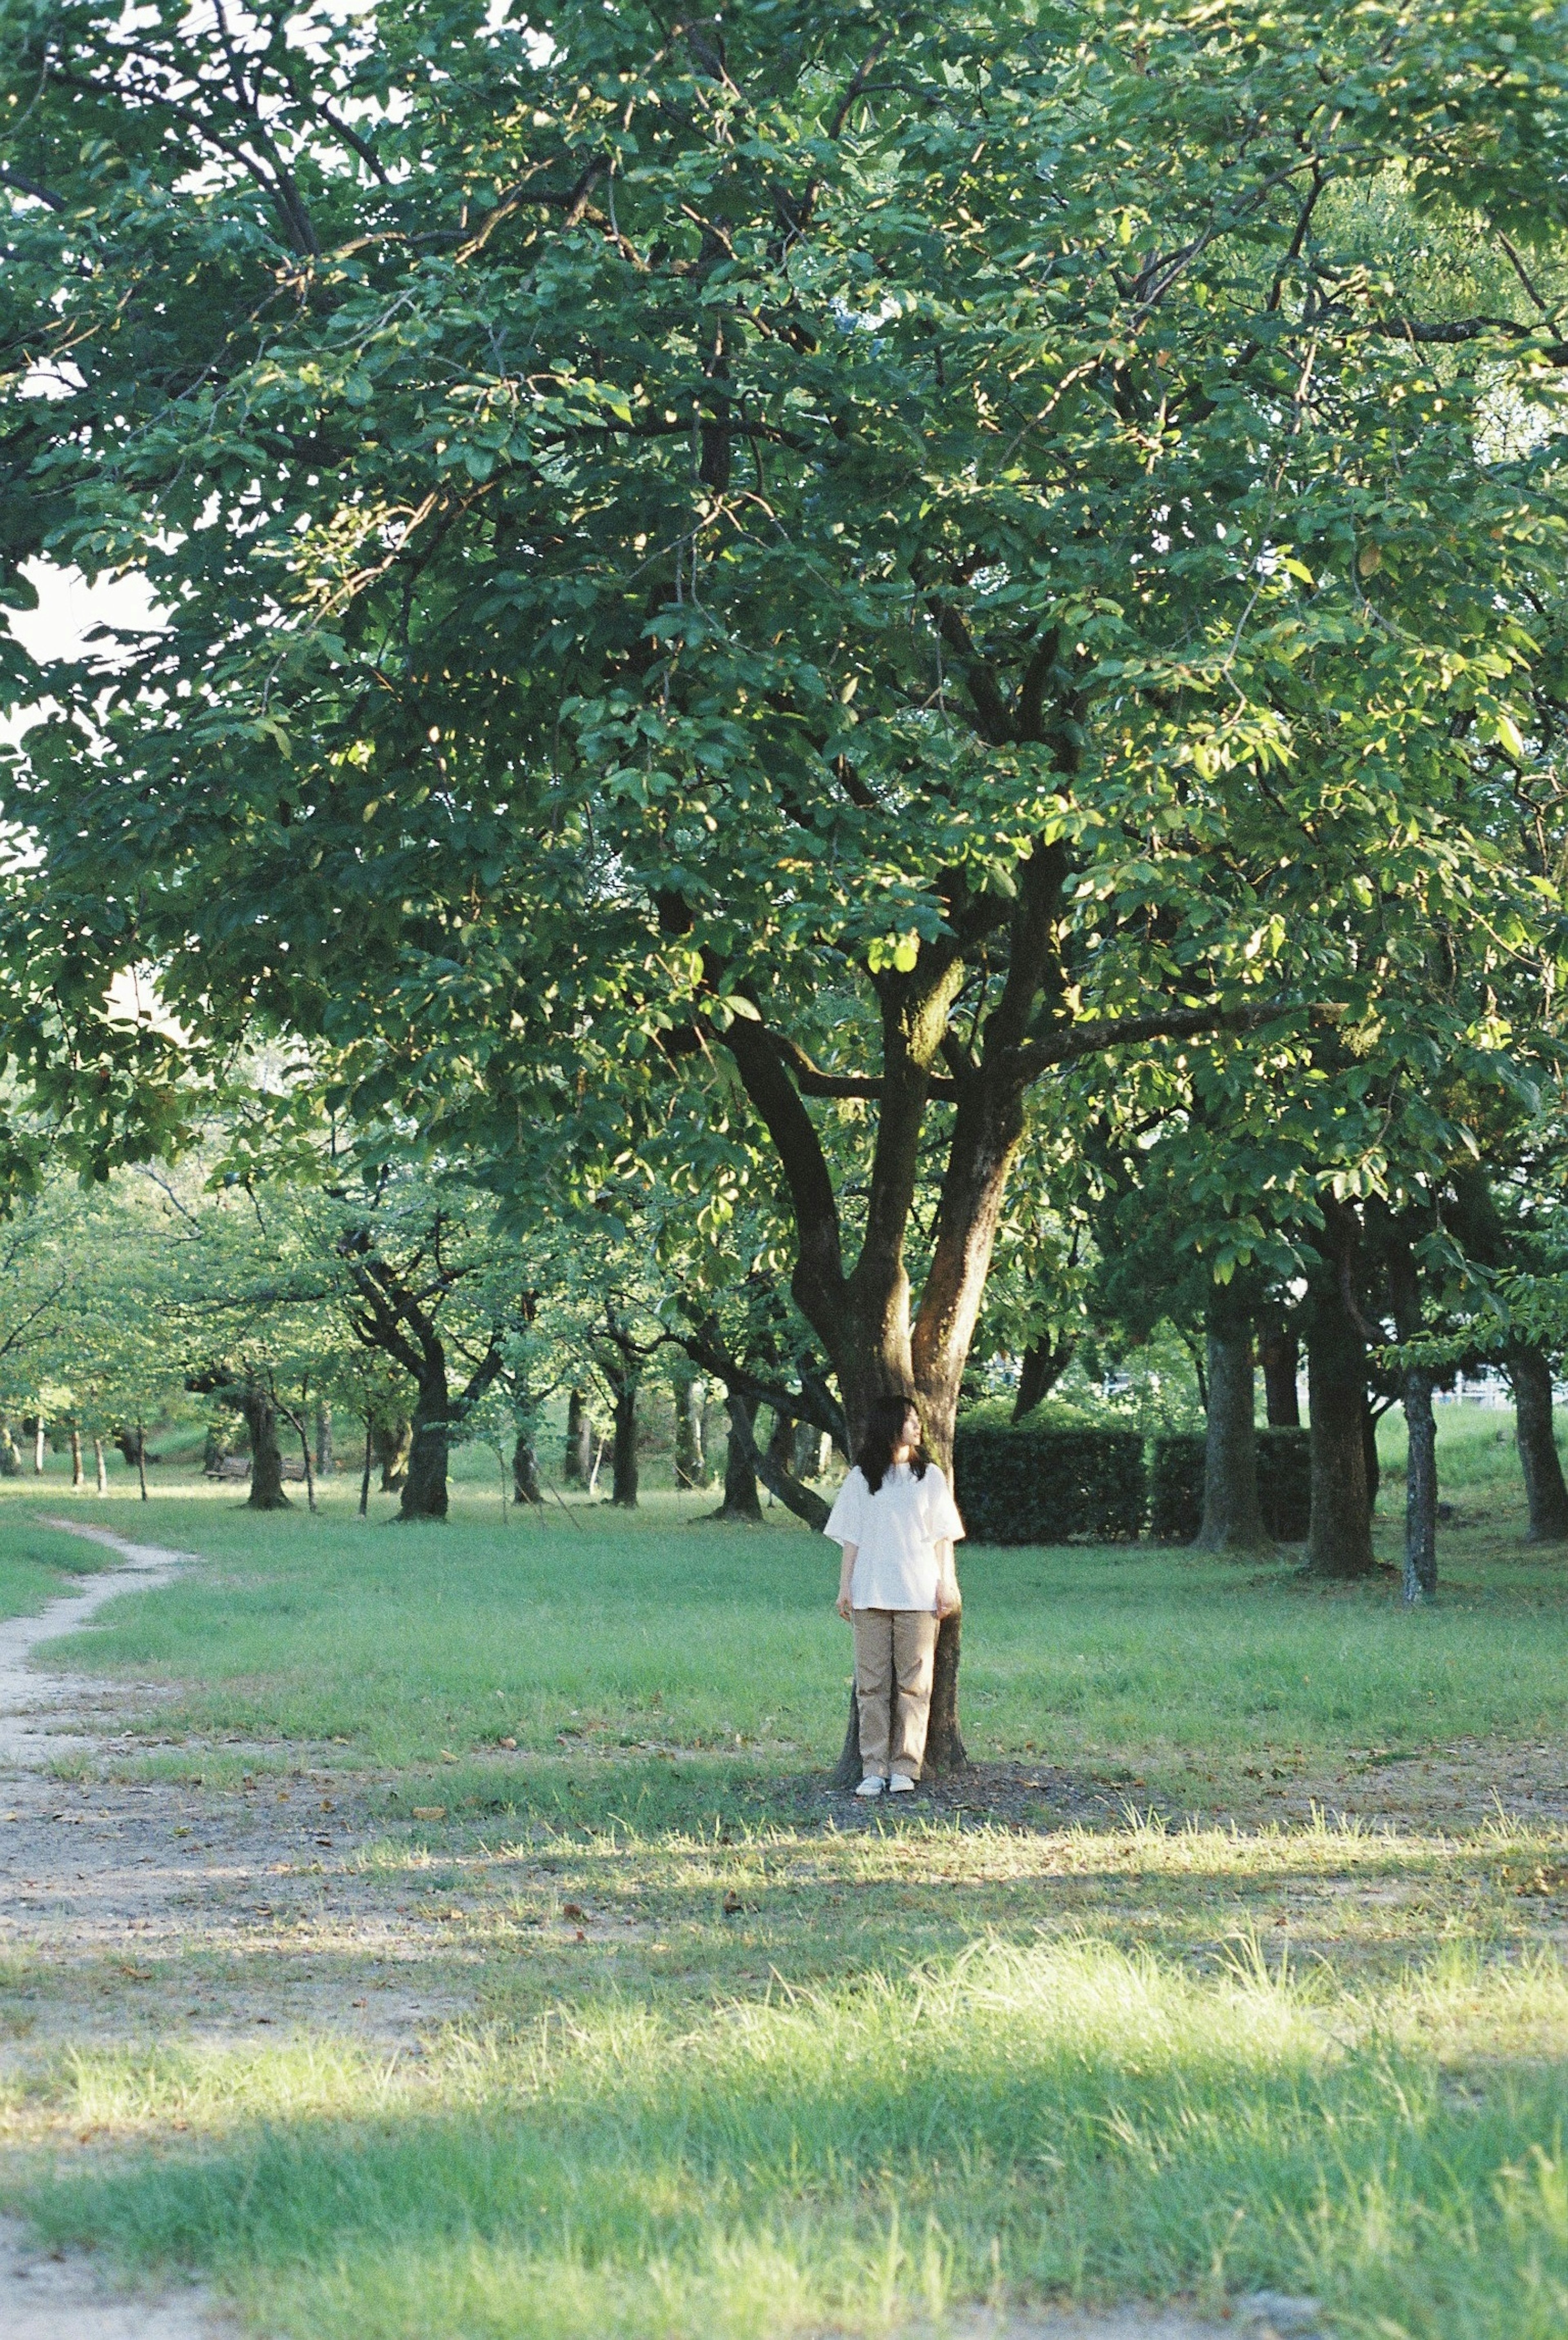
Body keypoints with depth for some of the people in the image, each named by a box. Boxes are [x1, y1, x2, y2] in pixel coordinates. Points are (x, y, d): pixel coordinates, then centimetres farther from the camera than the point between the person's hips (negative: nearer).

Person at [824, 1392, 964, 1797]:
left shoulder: (929, 1476, 8)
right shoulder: (862, 1479, 8)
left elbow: (943, 1537, 8)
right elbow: (852, 1539, 9)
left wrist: (946, 1585, 1)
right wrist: (845, 1587, 3)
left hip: (918, 1596, 0)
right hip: (870, 1595, 0)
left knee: (914, 1682, -2)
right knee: (872, 1683, 0)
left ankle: (905, 1767, 1)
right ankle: (874, 1769, 2)